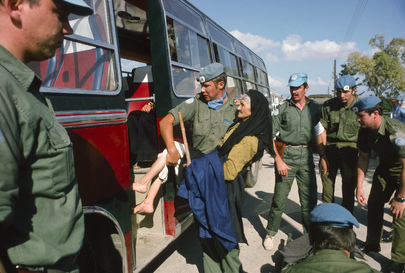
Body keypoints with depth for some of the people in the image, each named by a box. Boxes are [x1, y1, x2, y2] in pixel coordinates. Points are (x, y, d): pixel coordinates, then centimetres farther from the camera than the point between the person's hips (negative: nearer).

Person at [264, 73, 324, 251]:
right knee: (280, 198, 1)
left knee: (309, 198, 9)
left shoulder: (314, 108, 9)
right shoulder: (282, 109, 0)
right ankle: (270, 234, 18)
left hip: (306, 156, 3)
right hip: (286, 156, -3)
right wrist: (278, 160, -12)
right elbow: (270, 136, -4)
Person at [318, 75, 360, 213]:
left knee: (349, 187, 4)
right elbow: (322, 130, 3)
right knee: (327, 185, 6)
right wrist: (323, 154, -4)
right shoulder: (328, 105, 1)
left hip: (350, 149, -1)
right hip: (329, 148, 1)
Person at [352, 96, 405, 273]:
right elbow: (363, 158, -2)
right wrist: (359, 187, -3)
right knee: (374, 204, 10)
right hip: (385, 168, 7)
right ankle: (372, 244, 30)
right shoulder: (365, 130, -13)